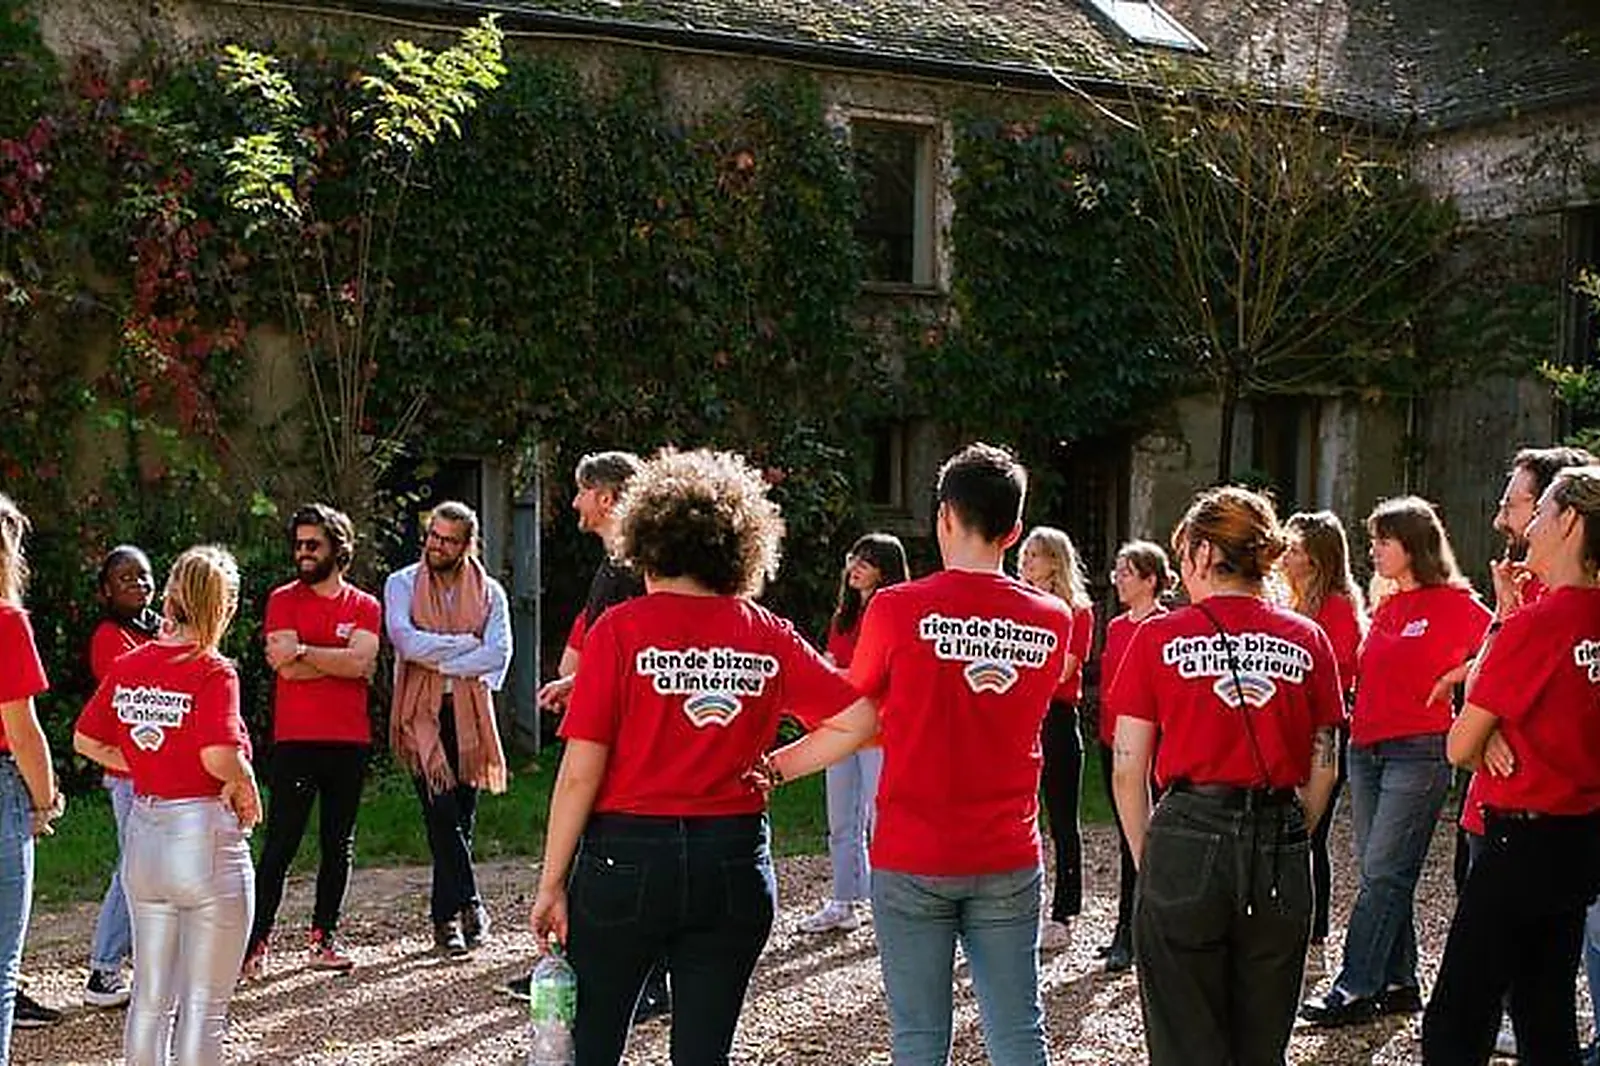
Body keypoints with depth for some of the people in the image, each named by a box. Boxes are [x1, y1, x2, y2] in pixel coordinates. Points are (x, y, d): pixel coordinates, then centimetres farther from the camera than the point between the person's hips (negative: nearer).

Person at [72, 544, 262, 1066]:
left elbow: (85, 740, 11)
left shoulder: (127, 665, 3)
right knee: (204, 1003, 5)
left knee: (150, 997, 17)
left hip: (144, 836, 6)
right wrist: (244, 786, -8)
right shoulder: (213, 672, -15)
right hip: (207, 840, -6)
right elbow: (220, 757, -27)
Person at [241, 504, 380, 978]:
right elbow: (287, 666, -10)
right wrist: (342, 662, -8)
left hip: (349, 742, 3)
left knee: (338, 844, 9)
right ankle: (257, 939, 0)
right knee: (280, 844, -4)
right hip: (296, 740, -3)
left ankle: (324, 936, 18)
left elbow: (360, 661, -10)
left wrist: (302, 651, -12)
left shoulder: (365, 607, 8)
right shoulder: (283, 600, 3)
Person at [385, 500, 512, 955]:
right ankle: (469, 903, -7)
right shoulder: (402, 584, 5)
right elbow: (405, 641, -11)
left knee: (461, 817, 5)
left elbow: (498, 655, -6)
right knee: (442, 811, -14)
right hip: (420, 713, -2)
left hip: (468, 714, 2)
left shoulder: (489, 593, 8)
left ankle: (446, 916, 14)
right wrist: (466, 644, -8)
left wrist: (439, 660, -12)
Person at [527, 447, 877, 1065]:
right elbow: (856, 720, -3)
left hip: (628, 857, -3)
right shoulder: (768, 635, 1)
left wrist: (551, 884, -3)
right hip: (735, 864, 3)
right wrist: (769, 770, 4)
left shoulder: (622, 628, -8)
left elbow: (580, 773, -10)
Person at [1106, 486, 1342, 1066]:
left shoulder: (1158, 637, -1)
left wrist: (1148, 860, 7)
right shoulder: (1307, 640, 6)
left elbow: (1128, 770, -2)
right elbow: (1323, 768, 8)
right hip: (1280, 850, 3)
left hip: (1188, 839, -2)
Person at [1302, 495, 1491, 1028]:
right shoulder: (1385, 609, 15)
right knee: (1381, 874, 10)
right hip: (1366, 747, 8)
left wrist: (1451, 678, -14)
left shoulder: (1453, 601, -6)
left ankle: (1354, 989, -5)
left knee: (1383, 873, -8)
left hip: (1418, 749, -8)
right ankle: (1399, 984, 19)